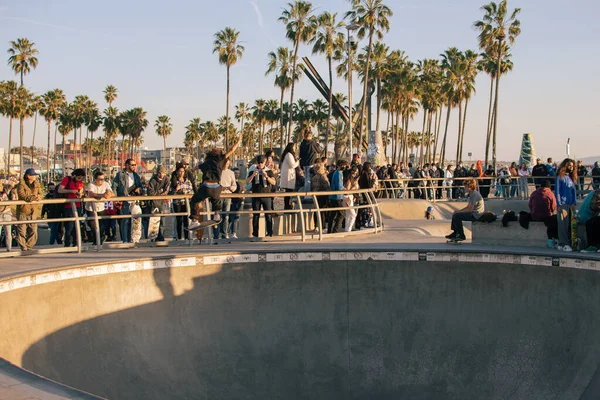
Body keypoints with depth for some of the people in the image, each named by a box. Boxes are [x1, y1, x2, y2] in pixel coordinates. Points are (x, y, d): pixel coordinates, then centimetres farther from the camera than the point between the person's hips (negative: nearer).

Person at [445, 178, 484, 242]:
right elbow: (468, 207, 18)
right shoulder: (471, 194, 14)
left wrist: (459, 212, -11)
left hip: (476, 215, -11)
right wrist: (458, 211, 4)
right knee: (455, 214, 15)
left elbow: (470, 209, -21)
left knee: (457, 216, -19)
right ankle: (455, 233, 16)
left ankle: (462, 236, -12)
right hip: (473, 213, 11)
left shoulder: (474, 195, -19)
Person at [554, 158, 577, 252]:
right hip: (563, 204, -7)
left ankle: (568, 243, 11)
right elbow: (557, 191, -6)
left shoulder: (571, 178, 17)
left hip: (570, 205, 7)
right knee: (563, 225, -8)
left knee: (570, 225, 5)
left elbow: (573, 191, 19)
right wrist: (559, 205, -11)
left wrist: (574, 203, 8)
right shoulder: (560, 177, -4)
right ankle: (564, 244, -8)